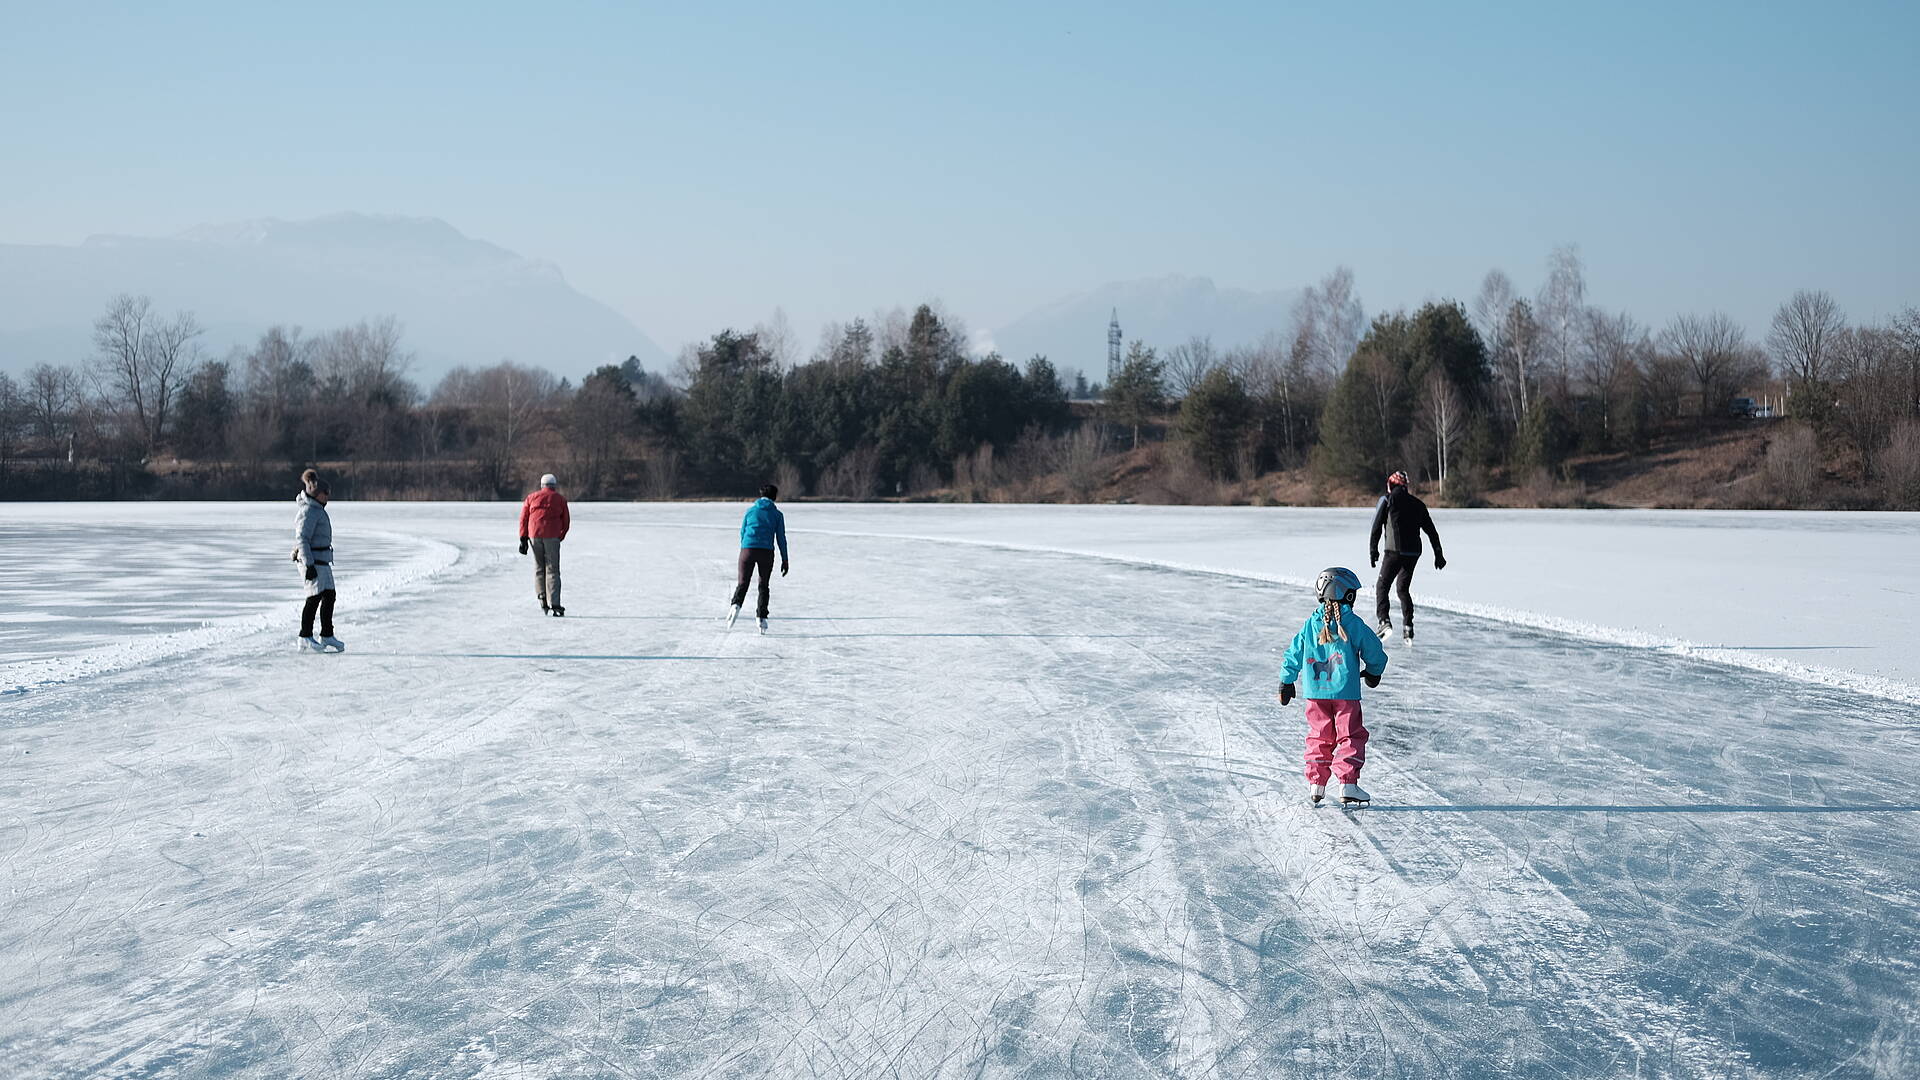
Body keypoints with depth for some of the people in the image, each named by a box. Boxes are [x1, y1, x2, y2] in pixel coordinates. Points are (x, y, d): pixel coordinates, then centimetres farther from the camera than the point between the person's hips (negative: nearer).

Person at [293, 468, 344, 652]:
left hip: (322, 561, 10)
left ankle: (327, 635, 16)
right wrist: (309, 565, -24)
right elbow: (302, 538, -20)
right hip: (313, 561, -10)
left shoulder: (317, 510, 17)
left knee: (329, 596, 10)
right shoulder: (309, 512, -14)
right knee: (315, 597, -9)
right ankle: (305, 637, -3)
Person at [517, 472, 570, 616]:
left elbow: (523, 518, 9)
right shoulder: (560, 499, 12)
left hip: (534, 535, 2)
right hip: (552, 536, -2)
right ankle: (554, 604, -11)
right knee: (552, 570, -2)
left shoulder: (531, 497, 16)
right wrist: (560, 537, 21)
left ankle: (542, 598, 2)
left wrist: (523, 539, 9)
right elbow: (566, 521, 10)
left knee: (538, 568, 14)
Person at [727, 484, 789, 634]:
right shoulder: (777, 514, 9)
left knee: (742, 583, 4)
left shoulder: (750, 510, 13)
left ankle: (735, 605, -24)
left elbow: (742, 533, 17)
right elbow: (781, 538, 6)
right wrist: (784, 560, 10)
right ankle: (761, 617, 4)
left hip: (747, 549, 1)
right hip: (766, 552, 0)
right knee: (764, 585, 13)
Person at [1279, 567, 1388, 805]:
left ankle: (1315, 784, 11)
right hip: (1346, 693, -4)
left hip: (1315, 692, 4)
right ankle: (1348, 784, -3)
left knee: (1319, 737, 13)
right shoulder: (1354, 624, -6)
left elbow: (1293, 655, 8)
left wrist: (1286, 683, 19)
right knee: (1351, 737, 4)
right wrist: (1373, 672, 22)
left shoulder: (1310, 624, 4)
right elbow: (1373, 650, 1)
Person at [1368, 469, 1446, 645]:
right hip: (1414, 552, 5)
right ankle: (1408, 629, 9)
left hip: (1395, 551, -5)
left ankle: (1384, 622, -18)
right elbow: (1431, 531, 17)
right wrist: (1439, 554, 20)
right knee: (1404, 588, 16)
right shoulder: (1418, 503, 17)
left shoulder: (1387, 500, 4)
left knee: (1382, 585, 1)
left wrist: (1373, 551, 3)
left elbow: (1376, 528, -1)